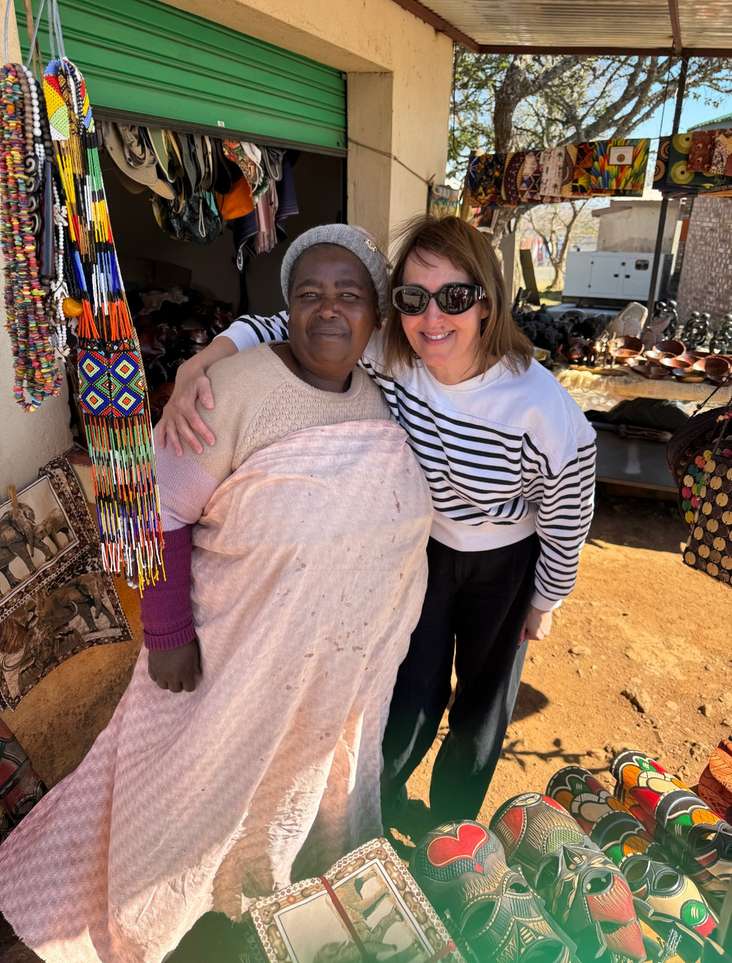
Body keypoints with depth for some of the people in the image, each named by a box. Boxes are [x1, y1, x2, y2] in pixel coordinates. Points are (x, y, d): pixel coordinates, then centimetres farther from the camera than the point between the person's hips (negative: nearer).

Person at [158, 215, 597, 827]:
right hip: (421, 547, 1)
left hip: (504, 568, 0)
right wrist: (197, 366, -36)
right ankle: (380, 801, 51)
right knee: (412, 701, 14)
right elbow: (289, 327, -18)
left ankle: (449, 828, 54)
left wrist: (546, 603, -1)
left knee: (484, 705, 21)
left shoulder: (547, 412, -32)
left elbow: (565, 526, -17)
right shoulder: (387, 353, -25)